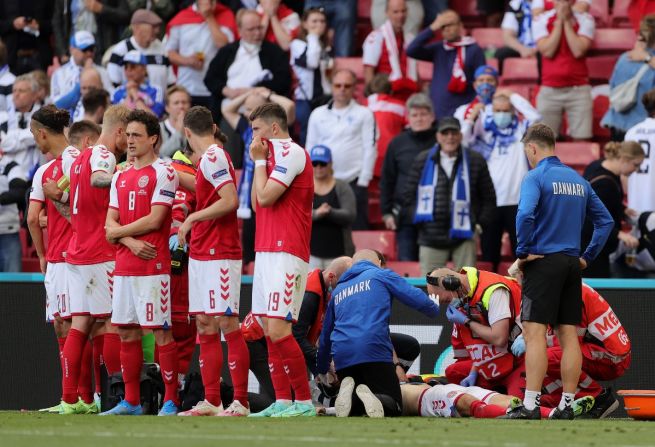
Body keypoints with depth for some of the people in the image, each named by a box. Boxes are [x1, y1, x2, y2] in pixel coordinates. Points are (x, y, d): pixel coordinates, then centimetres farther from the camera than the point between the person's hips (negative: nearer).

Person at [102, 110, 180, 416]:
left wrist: (119, 231, -2)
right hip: (123, 266, 7)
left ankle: (171, 401, -4)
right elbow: (111, 224, 12)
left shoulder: (163, 173, -5)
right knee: (126, 332, 8)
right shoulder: (120, 177, 17)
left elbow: (154, 220, -13)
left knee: (161, 332, -7)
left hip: (153, 267, -7)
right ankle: (131, 402, 13)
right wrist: (131, 242, -8)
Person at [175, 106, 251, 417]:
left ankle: (240, 402, -10)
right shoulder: (209, 158, 16)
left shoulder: (213, 157, -13)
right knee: (205, 327, 10)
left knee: (227, 324, -10)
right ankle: (211, 401, 13)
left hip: (219, 255, -10)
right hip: (201, 254, 10)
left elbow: (230, 200, -22)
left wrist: (191, 219, -15)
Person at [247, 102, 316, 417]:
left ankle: (304, 402, -13)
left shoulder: (291, 153, -9)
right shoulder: (276, 154, 20)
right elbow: (257, 202, 19)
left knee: (278, 329, -15)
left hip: (284, 253, -10)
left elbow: (265, 196, -16)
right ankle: (282, 401, 9)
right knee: (268, 329, 8)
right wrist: (259, 161, 15)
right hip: (266, 250, 10)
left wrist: (259, 160, -4)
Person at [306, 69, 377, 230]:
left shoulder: (364, 114, 5)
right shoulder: (318, 114, 13)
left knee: (357, 230, -5)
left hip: (354, 182, -2)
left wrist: (363, 181, -6)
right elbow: (310, 149, 14)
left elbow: (370, 149, 1)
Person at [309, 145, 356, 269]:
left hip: (338, 254, 0)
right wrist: (316, 214, -28)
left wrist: (330, 213, -29)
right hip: (311, 253, 0)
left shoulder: (343, 188, 4)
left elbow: (350, 216, -9)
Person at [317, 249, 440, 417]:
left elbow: (326, 335, 34)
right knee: (394, 408, 2)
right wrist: (434, 309, 28)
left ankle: (347, 391, -18)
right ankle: (369, 397, -32)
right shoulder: (381, 275, 14)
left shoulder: (338, 290, 28)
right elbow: (417, 299, 6)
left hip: (342, 357, 4)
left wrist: (323, 370, 45)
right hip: (374, 350, -4)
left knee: (352, 410, 18)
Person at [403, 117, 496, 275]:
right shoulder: (423, 161, 5)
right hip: (431, 237, 1)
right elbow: (409, 195, 11)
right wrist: (420, 219, 1)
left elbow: (488, 198, 8)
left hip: (464, 234, -1)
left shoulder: (475, 161, 2)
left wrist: (481, 224, 0)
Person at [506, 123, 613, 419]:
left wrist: (522, 252, -12)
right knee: (568, 335, 7)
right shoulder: (578, 180, 15)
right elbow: (605, 221, 17)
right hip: (571, 264, 7)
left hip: (543, 262, -7)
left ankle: (530, 406, -16)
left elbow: (525, 215, -24)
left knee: (534, 334, -10)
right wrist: (588, 256, 16)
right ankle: (566, 406, 7)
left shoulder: (536, 177, -7)